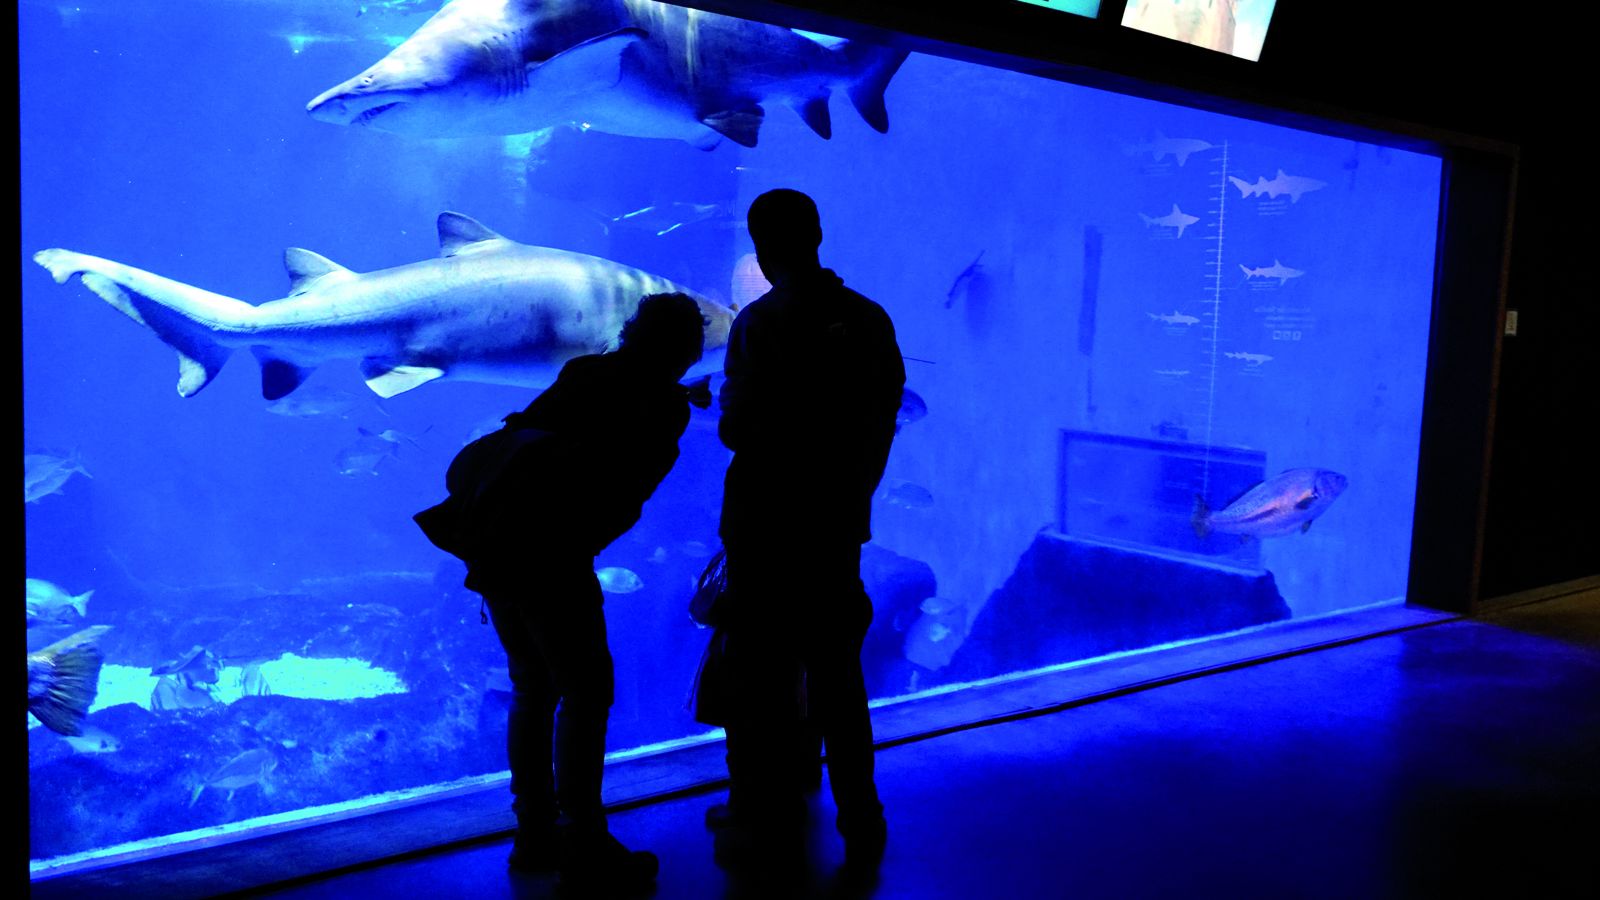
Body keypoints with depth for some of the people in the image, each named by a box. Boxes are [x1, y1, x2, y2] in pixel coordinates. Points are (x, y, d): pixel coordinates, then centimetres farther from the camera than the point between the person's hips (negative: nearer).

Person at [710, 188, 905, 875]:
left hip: (767, 526, -5)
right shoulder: (870, 319, 2)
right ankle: (860, 825, 28)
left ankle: (766, 830, 19)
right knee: (837, 673, 18)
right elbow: (884, 420, 5)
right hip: (840, 523, 6)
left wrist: (727, 416, 6)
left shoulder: (760, 322, -14)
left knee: (759, 677, 8)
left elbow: (738, 431, -17)